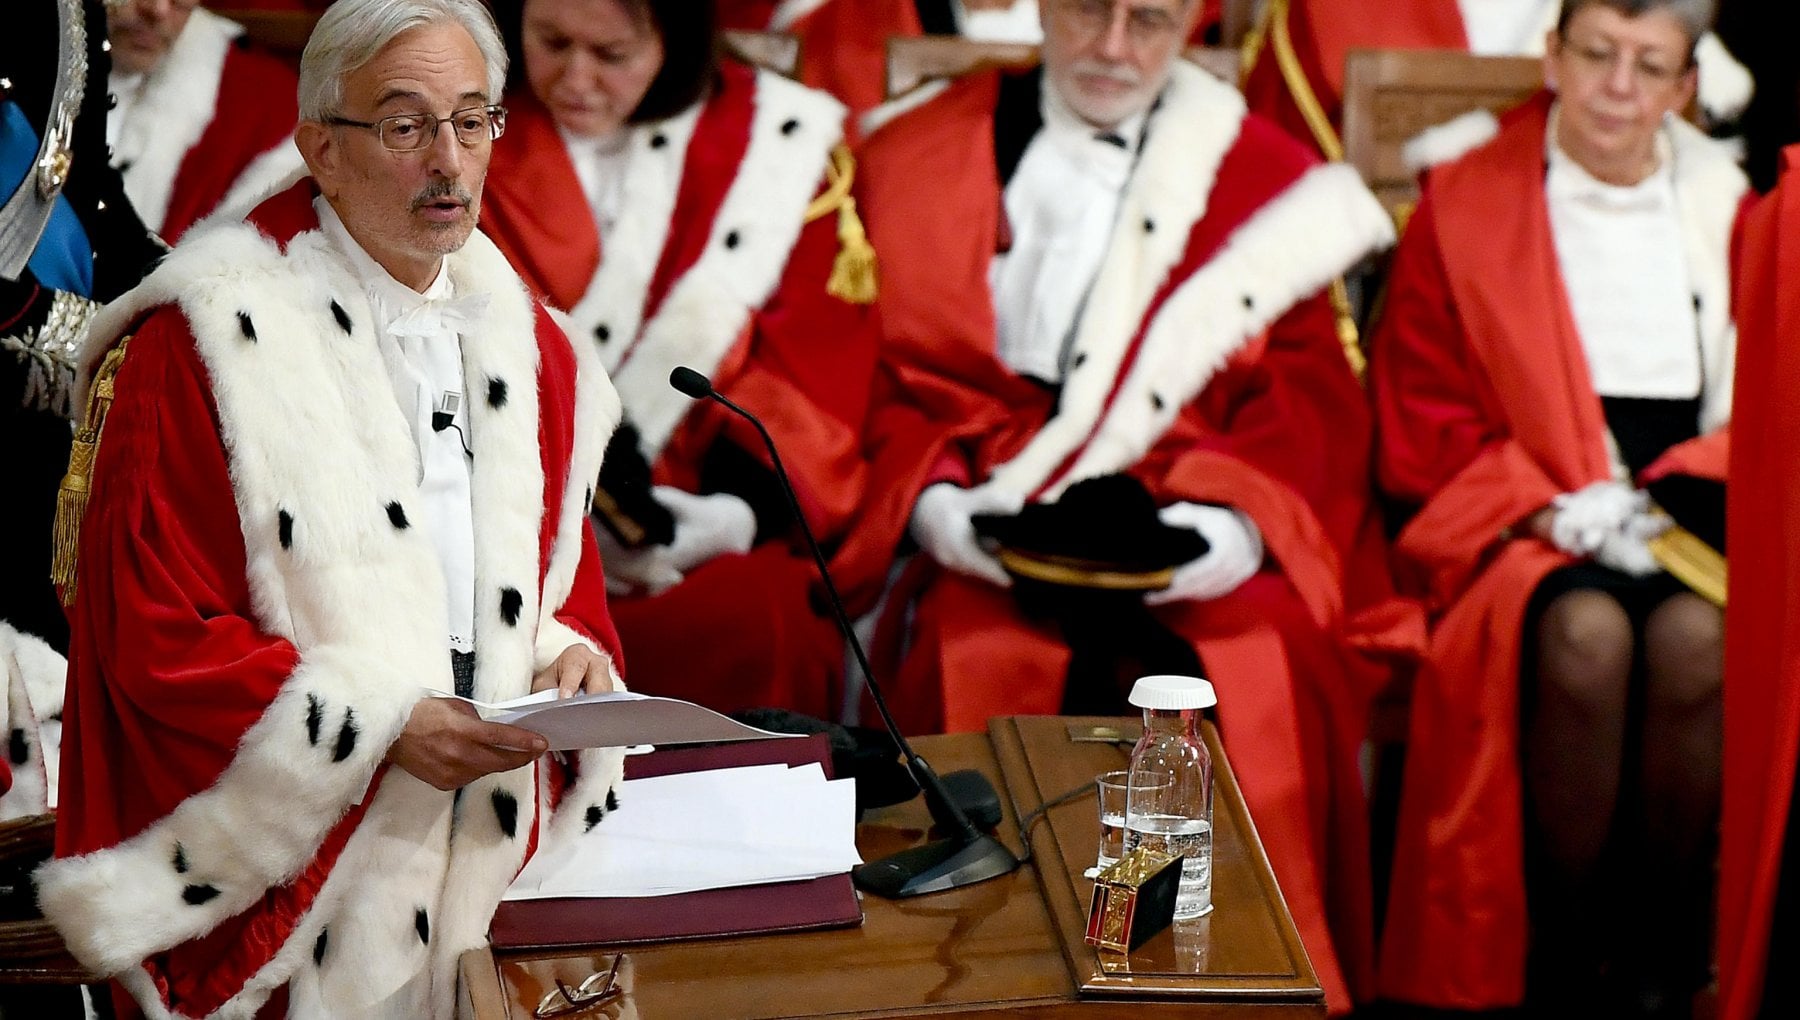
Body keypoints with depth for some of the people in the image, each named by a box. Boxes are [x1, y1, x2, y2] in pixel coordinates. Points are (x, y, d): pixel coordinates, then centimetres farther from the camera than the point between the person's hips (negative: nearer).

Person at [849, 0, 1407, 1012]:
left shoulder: (1268, 180, 13)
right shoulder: (924, 157, 15)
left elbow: (1313, 411, 6)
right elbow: (888, 375, 9)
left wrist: (1243, 525, -13)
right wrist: (930, 500, -10)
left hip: (1193, 549, 0)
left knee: (1265, 682, -30)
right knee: (978, 669, -31)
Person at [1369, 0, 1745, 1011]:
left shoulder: (1727, 206, 13)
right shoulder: (1464, 206, 7)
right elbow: (1422, 429, 3)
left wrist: (1666, 498, -9)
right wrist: (1554, 508, -12)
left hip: (1684, 509, 2)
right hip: (1523, 527, -1)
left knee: (1699, 638, -33)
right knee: (1586, 637, -35)